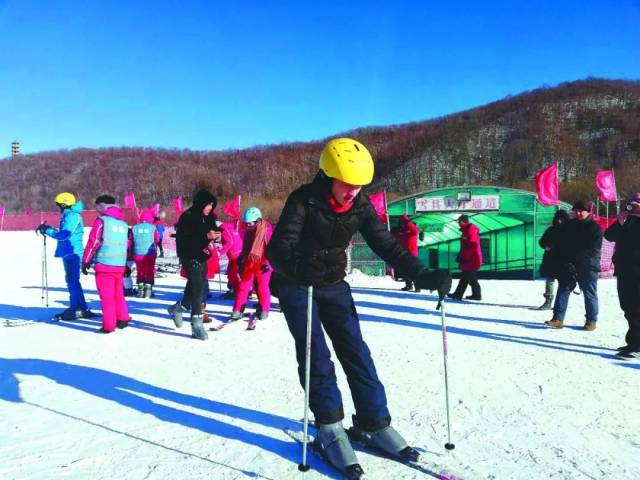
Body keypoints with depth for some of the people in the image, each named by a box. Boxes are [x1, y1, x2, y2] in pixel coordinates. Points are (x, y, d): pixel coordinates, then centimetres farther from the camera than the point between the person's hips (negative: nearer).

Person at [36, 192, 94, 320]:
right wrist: (51, 229, 10)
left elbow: (64, 235, -21)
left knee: (73, 281, -7)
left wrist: (47, 230, -12)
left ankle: (75, 309, -4)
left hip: (73, 253, -10)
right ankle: (81, 309, 21)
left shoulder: (72, 216, -14)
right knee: (72, 281, 15)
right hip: (69, 253, 10)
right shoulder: (68, 215, 17)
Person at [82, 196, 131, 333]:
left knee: (107, 296, 1)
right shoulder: (124, 224, 11)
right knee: (119, 294, 20)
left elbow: (93, 242, -8)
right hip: (120, 265, 6)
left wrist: (85, 262, 0)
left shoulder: (101, 221, -6)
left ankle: (108, 325, 2)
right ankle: (123, 319, 26)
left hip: (104, 265, -5)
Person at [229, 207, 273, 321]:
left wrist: (267, 262, -17)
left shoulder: (267, 228, -12)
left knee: (262, 287, 5)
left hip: (262, 264, -5)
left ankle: (264, 310, 20)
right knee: (243, 286, 4)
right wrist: (241, 259, 19)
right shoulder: (248, 230, 9)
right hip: (249, 263, 6)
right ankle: (237, 311, 9)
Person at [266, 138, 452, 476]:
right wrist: (302, 267, -53)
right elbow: (278, 248, -31)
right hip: (295, 285, -4)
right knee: (316, 354, -10)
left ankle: (374, 423, 9)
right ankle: (330, 428, 2)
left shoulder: (360, 205, -9)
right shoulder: (304, 200, -23)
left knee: (355, 350, 0)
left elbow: (385, 244, -10)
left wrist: (421, 275, -23)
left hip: (333, 284, 4)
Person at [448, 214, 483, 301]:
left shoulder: (471, 229, -15)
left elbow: (472, 245, -22)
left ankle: (477, 295, 4)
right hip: (468, 259, 10)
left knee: (471, 278, -5)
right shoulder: (466, 230, 17)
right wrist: (460, 258, 21)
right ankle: (458, 294, 16)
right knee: (464, 277, 12)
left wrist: (465, 258, -21)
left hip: (471, 260, -10)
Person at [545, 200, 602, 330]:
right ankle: (558, 319, 0)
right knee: (563, 290, -1)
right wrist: (564, 260, -1)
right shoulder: (568, 226, 12)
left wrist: (577, 258, -17)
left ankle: (591, 320, 15)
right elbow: (560, 245, 13)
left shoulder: (595, 228, -2)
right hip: (568, 266, 4)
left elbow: (593, 250, -10)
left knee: (590, 293, 4)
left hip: (587, 267, -4)